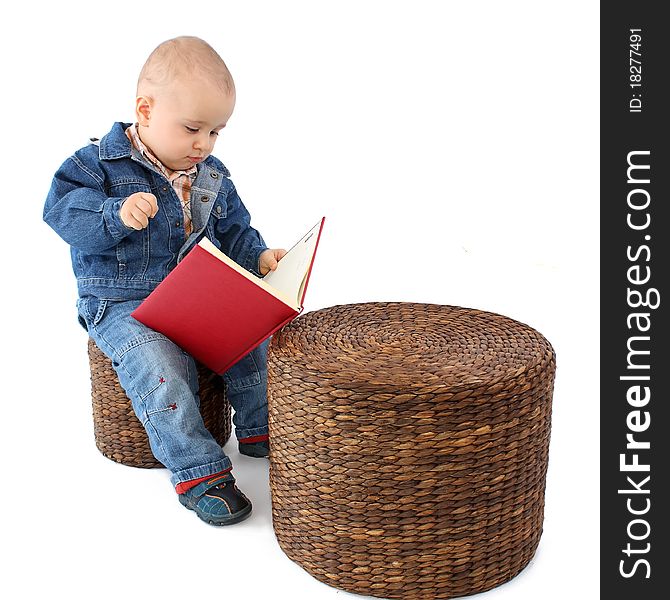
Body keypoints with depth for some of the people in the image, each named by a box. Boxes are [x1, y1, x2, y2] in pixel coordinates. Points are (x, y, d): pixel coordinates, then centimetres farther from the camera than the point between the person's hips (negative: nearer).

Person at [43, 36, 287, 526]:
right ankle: (199, 472, -18)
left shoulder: (212, 175, 9)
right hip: (121, 305, -5)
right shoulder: (101, 163, -9)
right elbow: (62, 210, -18)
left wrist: (257, 255, -3)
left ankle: (261, 431, 11)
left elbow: (232, 229, 16)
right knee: (161, 367, -28)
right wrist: (117, 215, -35)